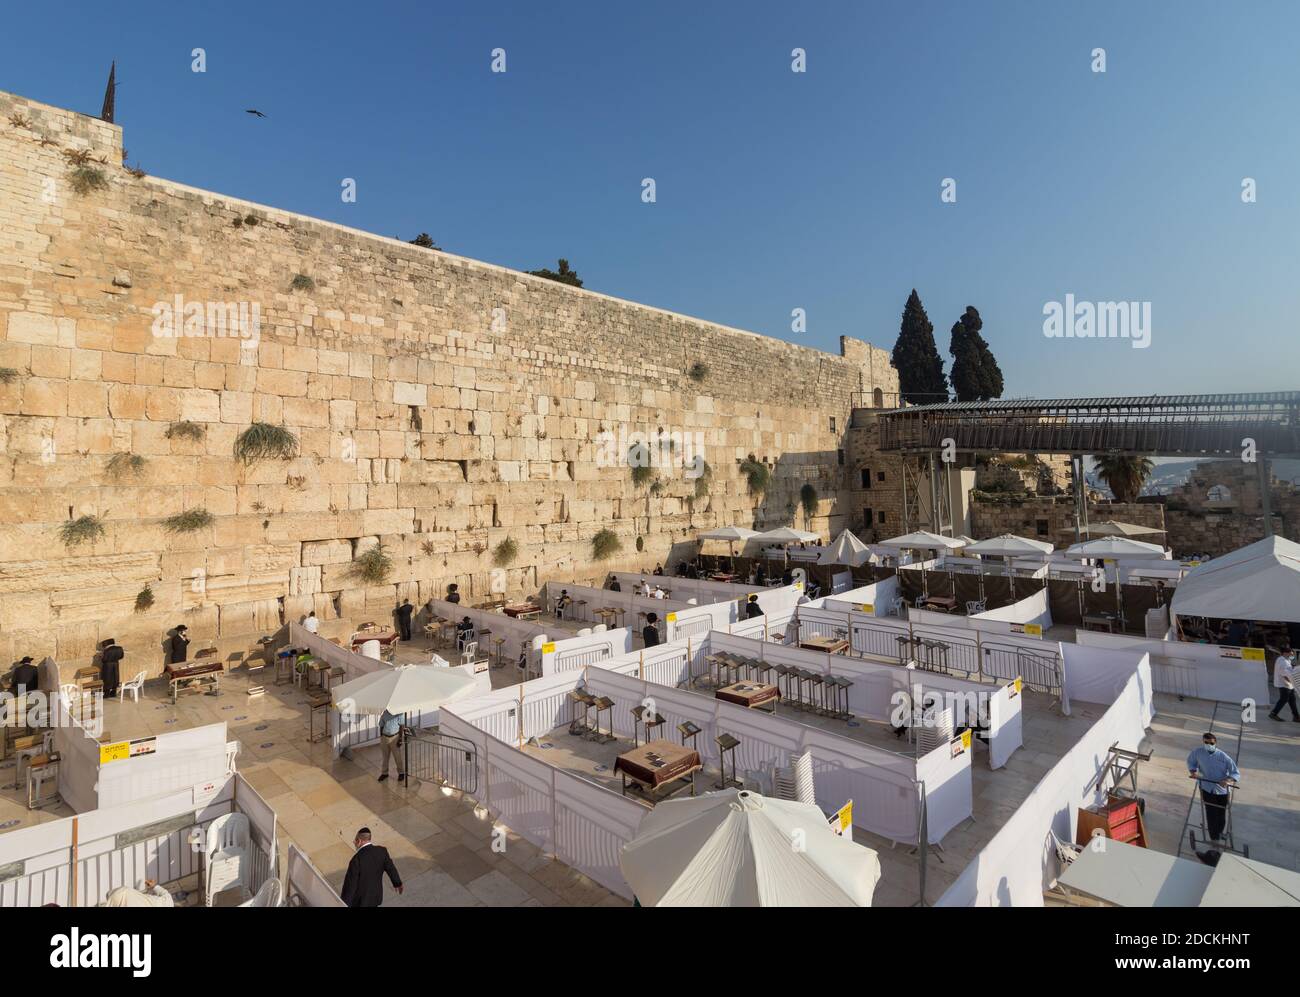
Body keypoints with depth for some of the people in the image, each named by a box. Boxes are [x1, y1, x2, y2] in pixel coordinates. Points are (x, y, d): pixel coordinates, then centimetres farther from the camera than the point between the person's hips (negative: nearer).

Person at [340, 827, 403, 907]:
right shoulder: (382, 851, -14)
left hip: (360, 900, -4)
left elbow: (351, 884, -25)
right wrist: (397, 883, 17)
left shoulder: (357, 859, -31)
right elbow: (391, 868, 0)